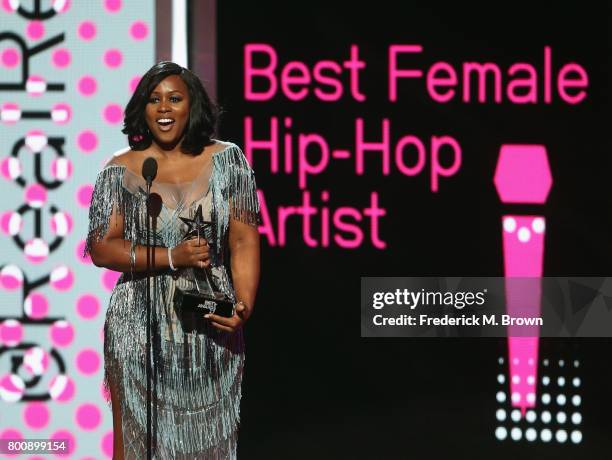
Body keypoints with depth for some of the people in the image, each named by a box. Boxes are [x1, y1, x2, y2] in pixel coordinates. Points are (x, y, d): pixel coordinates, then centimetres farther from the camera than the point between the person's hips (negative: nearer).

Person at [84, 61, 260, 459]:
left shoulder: (226, 160, 4)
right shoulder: (120, 171, 2)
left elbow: (244, 242, 1)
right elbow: (102, 248, -3)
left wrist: (244, 306, -13)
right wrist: (173, 258, -14)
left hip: (211, 327, 1)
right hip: (140, 331, -1)